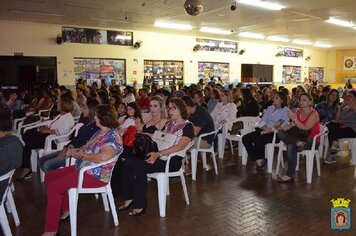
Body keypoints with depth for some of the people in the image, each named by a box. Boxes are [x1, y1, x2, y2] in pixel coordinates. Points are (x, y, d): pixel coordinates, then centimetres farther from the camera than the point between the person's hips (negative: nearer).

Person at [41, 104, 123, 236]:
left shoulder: (113, 137, -19)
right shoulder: (99, 132, 12)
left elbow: (103, 157, -35)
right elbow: (87, 147, 20)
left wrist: (82, 155, -21)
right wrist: (75, 151, -2)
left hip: (95, 175, -10)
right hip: (82, 168, 11)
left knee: (53, 187, -18)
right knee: (49, 177, 14)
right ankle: (66, 209, 26)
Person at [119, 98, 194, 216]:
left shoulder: (188, 126, -4)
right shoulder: (169, 124, 21)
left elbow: (180, 146, -18)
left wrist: (159, 153, -26)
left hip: (173, 160, -7)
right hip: (159, 155, 7)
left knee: (139, 167, -26)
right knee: (129, 162, -13)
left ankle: (140, 205, -13)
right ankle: (130, 197, -2)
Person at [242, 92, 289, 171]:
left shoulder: (285, 110, 0)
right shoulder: (270, 108, 21)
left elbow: (282, 126, -12)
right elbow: (263, 121, 13)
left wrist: (270, 130, -19)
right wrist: (265, 127, -8)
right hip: (265, 130, 7)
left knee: (258, 140, -34)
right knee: (245, 138, -15)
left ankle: (261, 159, -6)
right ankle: (258, 159, -12)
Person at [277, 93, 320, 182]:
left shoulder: (314, 114, -11)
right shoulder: (298, 111, 7)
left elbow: (305, 128, -24)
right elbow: (293, 125, 7)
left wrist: (294, 119, -34)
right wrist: (282, 128, -12)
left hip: (312, 140, -6)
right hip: (300, 137, 6)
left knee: (291, 146, -33)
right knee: (280, 133, -15)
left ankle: (290, 175, -25)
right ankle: (298, 143, -31)